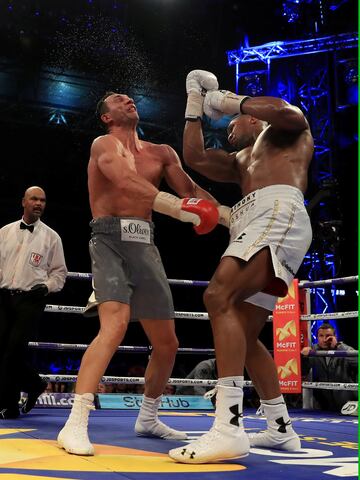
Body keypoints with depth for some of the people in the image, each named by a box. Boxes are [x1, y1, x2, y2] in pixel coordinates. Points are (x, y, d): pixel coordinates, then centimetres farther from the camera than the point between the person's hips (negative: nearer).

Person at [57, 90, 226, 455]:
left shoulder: (160, 153, 20)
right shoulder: (103, 144, 1)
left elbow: (191, 191, 15)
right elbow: (126, 183, -19)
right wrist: (181, 208, -28)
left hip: (145, 246, 6)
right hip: (111, 241, -6)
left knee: (167, 344, 9)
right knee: (115, 326, -29)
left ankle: (148, 418, 29)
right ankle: (75, 424, -27)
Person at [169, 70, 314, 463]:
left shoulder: (286, 133, 20)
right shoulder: (240, 161, 39)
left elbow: (288, 113, -6)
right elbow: (195, 158, 29)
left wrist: (229, 101, 6)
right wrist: (195, 100, 34)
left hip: (278, 214, -9)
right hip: (262, 227, 10)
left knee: (219, 298, -28)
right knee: (243, 334, 9)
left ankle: (229, 428, -37)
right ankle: (280, 429, 17)